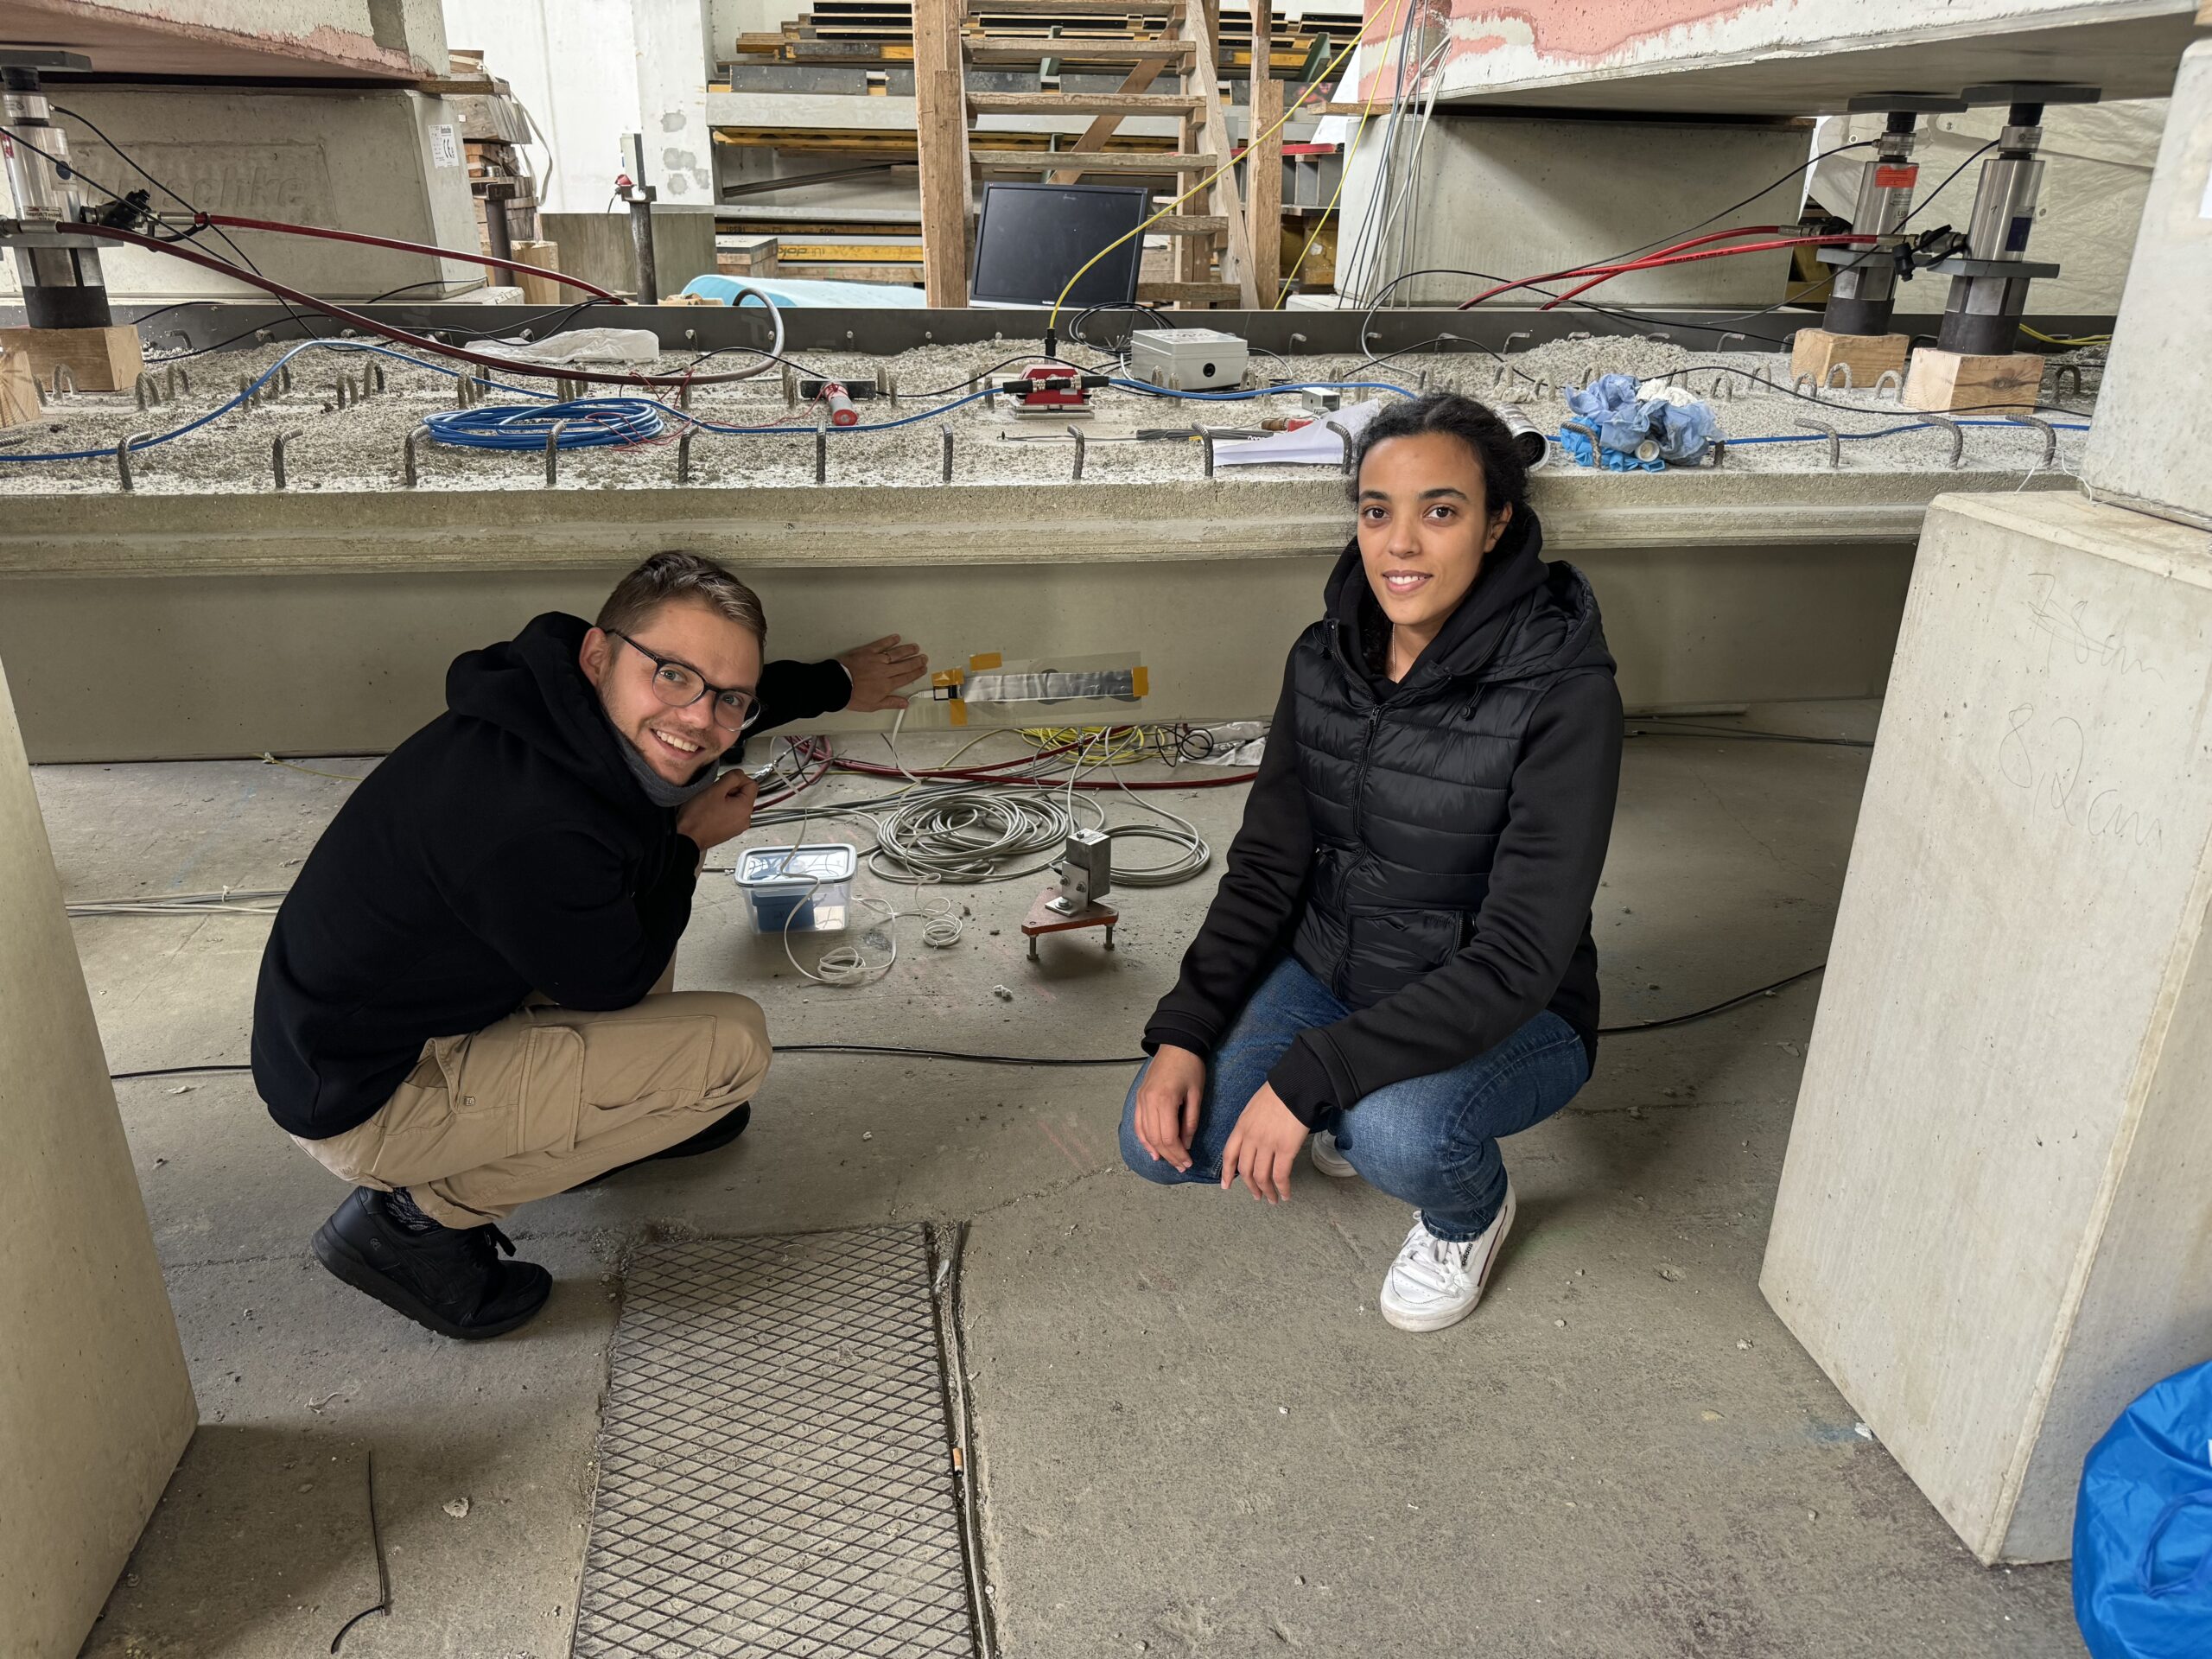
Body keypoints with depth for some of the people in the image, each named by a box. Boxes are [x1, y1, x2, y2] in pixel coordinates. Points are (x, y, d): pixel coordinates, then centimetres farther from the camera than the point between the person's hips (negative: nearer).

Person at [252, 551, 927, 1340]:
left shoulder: (575, 704, -9)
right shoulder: (533, 828, -36)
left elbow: (735, 697, 15)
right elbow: (615, 982, -16)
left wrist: (836, 683, 27)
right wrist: (688, 845, -5)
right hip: (365, 1099, -9)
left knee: (651, 841, 11)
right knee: (734, 1044, -15)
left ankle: (609, 1110, 24)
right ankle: (423, 1215, -3)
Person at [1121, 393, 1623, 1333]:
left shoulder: (1563, 697, -24)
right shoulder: (1325, 659, -6)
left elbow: (1519, 960, -28)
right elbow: (1267, 866, -1)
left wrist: (1310, 1076, -32)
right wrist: (1182, 1033, -13)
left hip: (1499, 1016, -4)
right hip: (1329, 969, 5)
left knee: (1395, 1133, -35)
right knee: (1160, 1137, -12)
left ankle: (1473, 1207, 3)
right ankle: (1364, 1111, 17)